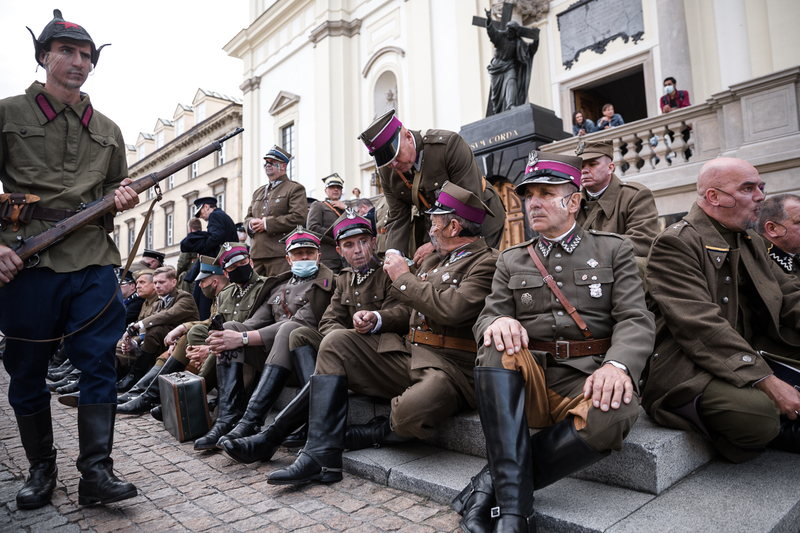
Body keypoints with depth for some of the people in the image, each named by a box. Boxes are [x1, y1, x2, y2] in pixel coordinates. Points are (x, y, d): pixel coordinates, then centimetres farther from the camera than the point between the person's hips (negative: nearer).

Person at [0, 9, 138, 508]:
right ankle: (41, 467, 26)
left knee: (100, 365, -2)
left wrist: (123, 196, -1)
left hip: (93, 264, 2)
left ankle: (96, 471, 6)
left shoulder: (107, 130, 16)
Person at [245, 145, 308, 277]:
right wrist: (251, 223, -1)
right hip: (256, 254, 7)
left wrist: (267, 224, -12)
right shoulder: (258, 192, 25)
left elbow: (298, 218, -12)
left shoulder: (294, 189, 2)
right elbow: (248, 217, 26)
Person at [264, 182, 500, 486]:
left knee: (412, 411, -38)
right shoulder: (433, 261, 21)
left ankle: (375, 432, 2)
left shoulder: (487, 262, -7)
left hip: (450, 366, -8)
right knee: (335, 343, -2)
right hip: (407, 354, 8)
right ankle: (322, 457, -7)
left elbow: (451, 309, -23)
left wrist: (403, 278, -11)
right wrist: (377, 320, 4)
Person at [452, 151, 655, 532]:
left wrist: (618, 364, -22)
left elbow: (636, 320, 0)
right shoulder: (511, 261, 15)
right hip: (527, 382, 2)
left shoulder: (613, 250, 10)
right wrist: (498, 322, -20)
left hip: (585, 380, -1)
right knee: (498, 348, -31)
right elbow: (486, 318, 7)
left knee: (614, 414, -35)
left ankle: (491, 484, -20)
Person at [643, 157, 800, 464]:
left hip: (753, 356, 8)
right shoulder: (675, 245, -14)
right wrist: (766, 381, -26)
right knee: (757, 415, -31)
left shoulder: (752, 243, 17)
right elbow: (701, 327, -22)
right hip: (689, 371, -8)